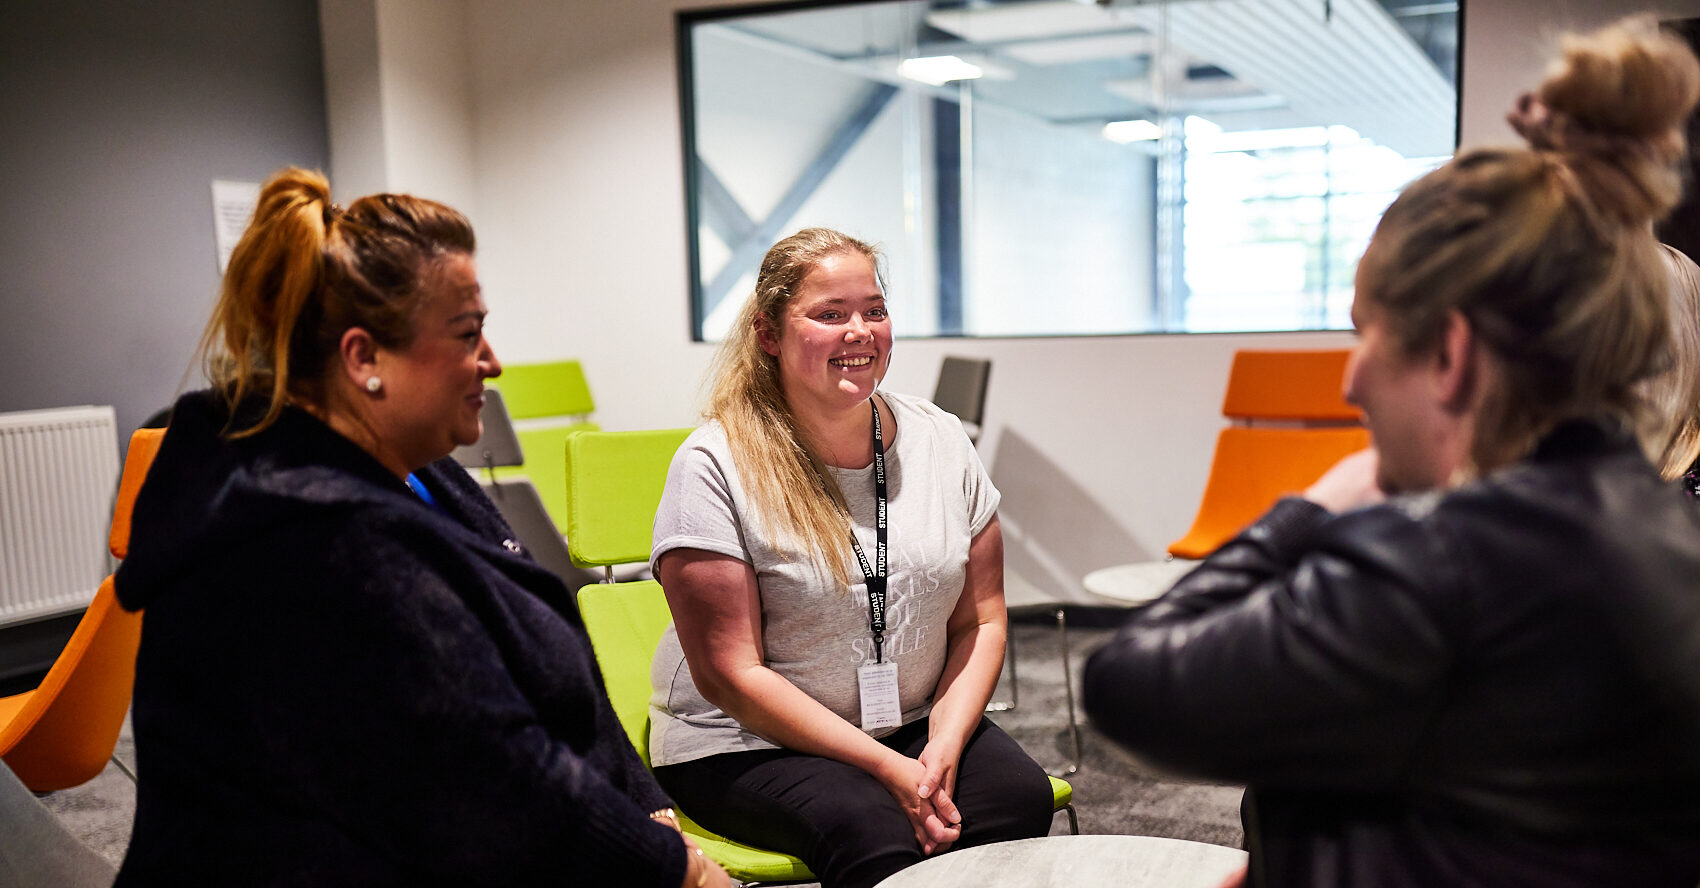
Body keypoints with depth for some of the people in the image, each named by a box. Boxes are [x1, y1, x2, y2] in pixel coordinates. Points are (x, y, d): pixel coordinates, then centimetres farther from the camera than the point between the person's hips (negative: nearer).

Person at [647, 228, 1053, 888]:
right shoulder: (713, 467, -12)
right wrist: (889, 768, -18)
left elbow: (981, 620, 5)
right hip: (744, 745, -4)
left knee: (1020, 799, -24)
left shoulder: (939, 440, 3)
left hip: (919, 722, 4)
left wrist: (944, 746, -12)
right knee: (873, 833, -31)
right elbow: (732, 674, -14)